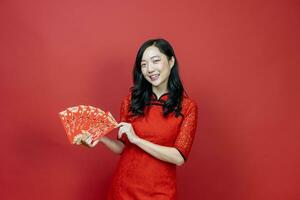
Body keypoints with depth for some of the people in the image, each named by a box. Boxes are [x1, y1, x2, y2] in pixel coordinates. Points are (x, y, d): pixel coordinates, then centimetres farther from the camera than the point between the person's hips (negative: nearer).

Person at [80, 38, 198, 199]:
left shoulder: (187, 107, -8)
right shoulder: (131, 99, -2)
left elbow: (179, 158, -15)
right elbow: (122, 147, 3)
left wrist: (136, 139, -20)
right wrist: (101, 138, -16)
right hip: (124, 186, 2)